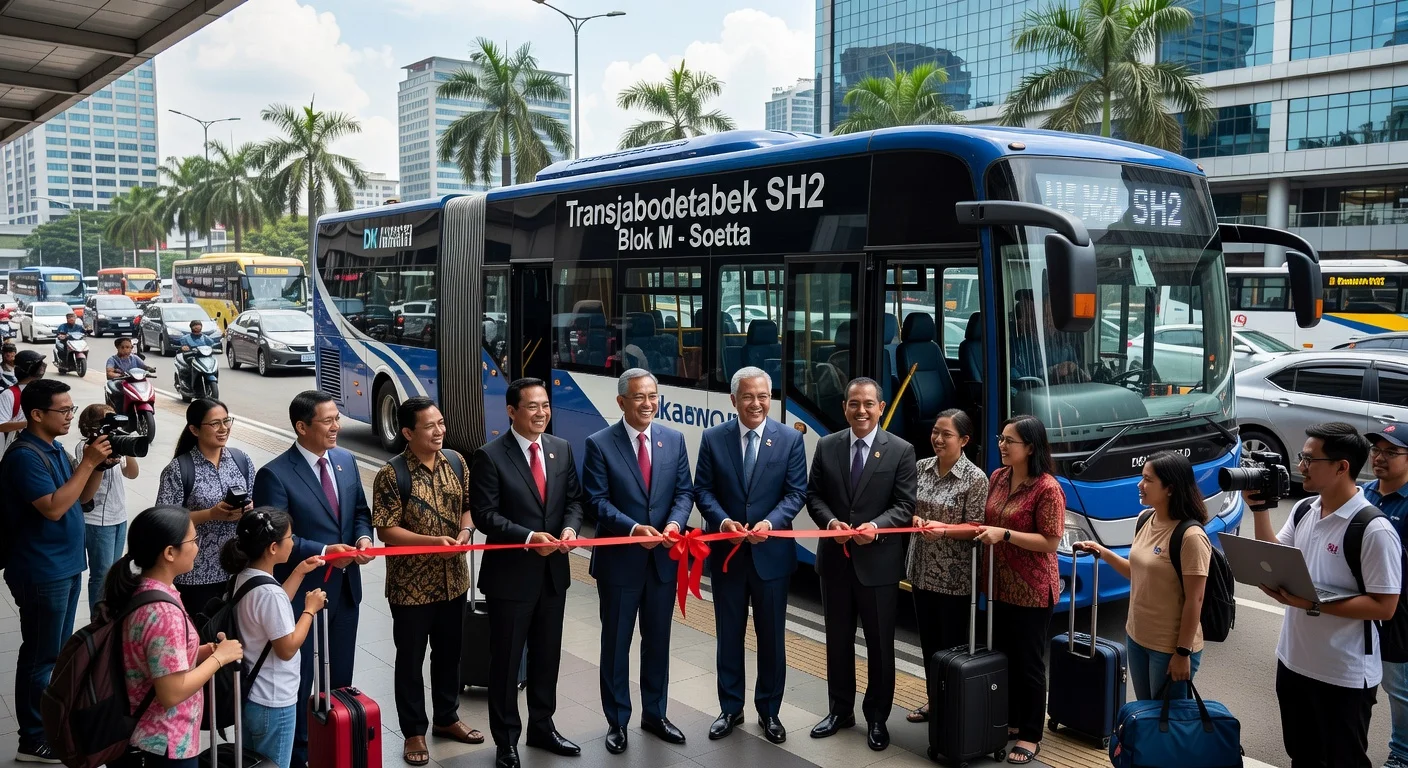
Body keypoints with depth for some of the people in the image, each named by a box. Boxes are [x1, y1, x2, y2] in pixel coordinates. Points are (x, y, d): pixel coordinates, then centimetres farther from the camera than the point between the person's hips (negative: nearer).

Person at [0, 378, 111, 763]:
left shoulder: (54, 449, 9)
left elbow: (81, 498, 14)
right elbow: (53, 507, -26)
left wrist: (98, 465, -2)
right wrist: (88, 462, -24)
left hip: (66, 566, 9)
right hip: (42, 573, -9)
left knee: (59, 651, 19)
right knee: (40, 656, 0)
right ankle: (34, 741, 10)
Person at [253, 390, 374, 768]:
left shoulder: (347, 460, 4)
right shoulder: (275, 474, -16)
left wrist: (363, 537, -8)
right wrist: (323, 551, -25)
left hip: (346, 586, 6)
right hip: (303, 591, -6)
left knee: (342, 677, 18)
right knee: (300, 679, 10)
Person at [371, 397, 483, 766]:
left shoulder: (456, 462, 0)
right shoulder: (392, 475, -16)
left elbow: (469, 504, 9)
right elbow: (386, 530, -16)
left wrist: (465, 531, -12)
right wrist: (434, 541, -26)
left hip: (453, 579, 5)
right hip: (411, 584, -5)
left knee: (449, 652, 19)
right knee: (411, 659, 10)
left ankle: (447, 718, 37)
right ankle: (413, 731, 26)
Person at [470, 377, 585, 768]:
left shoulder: (562, 449, 4)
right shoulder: (491, 456, -12)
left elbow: (574, 499, 8)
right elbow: (484, 514, -15)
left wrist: (569, 528, -12)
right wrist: (528, 538, -24)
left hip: (554, 570, 5)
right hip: (511, 573, -5)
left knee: (547, 655, 18)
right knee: (506, 660, 8)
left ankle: (542, 727, 36)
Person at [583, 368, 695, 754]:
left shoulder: (674, 439, 3)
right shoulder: (600, 444, -9)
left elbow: (684, 490, 2)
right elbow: (597, 500, -12)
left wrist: (675, 522, -17)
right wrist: (633, 528, -25)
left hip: (663, 557, 4)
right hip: (619, 559, -3)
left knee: (658, 640, 16)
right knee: (616, 642, 10)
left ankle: (654, 714, 33)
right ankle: (616, 721, 26)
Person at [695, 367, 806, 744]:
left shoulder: (791, 439, -3)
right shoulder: (713, 438, -1)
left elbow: (796, 492, -5)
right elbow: (702, 489, -1)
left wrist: (770, 522, -21)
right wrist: (722, 520, -19)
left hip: (772, 552, -1)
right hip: (726, 552, 1)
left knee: (772, 637, 10)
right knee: (729, 635, 13)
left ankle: (769, 710, 27)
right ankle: (730, 708, 28)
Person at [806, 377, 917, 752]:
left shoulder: (901, 450, -6)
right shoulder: (827, 446, 3)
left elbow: (905, 505, -9)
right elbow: (813, 495, 4)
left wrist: (876, 526, -25)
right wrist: (830, 521, -15)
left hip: (879, 561, -3)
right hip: (835, 559, 3)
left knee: (880, 644, 9)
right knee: (837, 640, 15)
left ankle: (877, 716, 27)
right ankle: (840, 710, 32)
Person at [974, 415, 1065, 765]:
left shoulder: (1047, 488, -18)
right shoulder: (998, 477, 5)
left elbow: (1050, 542, -19)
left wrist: (1004, 534, -25)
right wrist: (983, 529, -1)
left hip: (1032, 590, -7)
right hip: (1000, 585, 7)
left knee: (1029, 663, 5)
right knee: (1002, 656, 17)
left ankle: (1030, 736, 18)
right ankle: (1010, 720, 34)